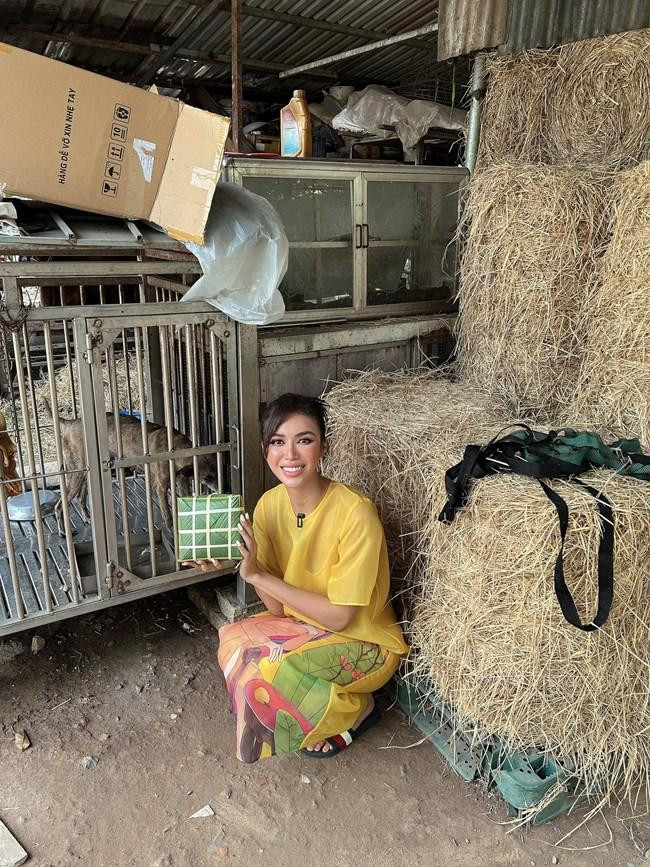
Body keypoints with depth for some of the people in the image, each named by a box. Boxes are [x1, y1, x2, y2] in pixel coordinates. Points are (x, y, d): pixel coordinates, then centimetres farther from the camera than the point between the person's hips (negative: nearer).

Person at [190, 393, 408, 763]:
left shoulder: (355, 512, -29)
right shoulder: (270, 504, -10)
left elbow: (339, 617, -24)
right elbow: (278, 607, -7)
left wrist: (259, 576, -27)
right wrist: (245, 565, -26)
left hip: (366, 642, -6)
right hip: (304, 625, 7)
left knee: (266, 668, -27)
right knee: (233, 639, -14)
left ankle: (355, 710, 3)